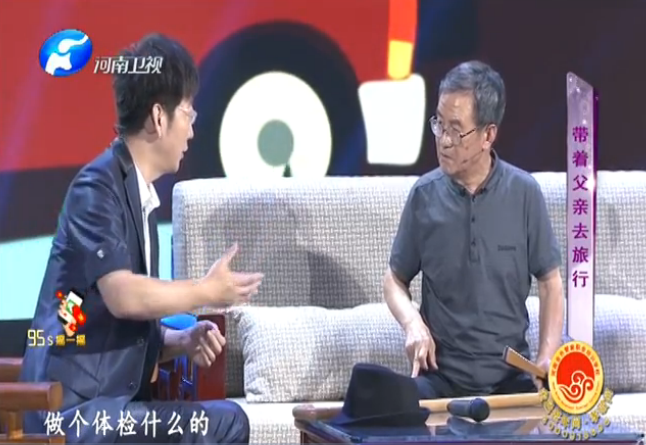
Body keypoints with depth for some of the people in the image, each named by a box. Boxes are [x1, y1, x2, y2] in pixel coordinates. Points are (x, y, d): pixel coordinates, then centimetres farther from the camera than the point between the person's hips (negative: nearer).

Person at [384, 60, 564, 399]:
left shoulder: (524, 193, -4)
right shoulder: (424, 195, -2)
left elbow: (550, 283, 6)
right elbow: (395, 279, 11)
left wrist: (547, 356, -9)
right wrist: (412, 323, -10)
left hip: (510, 373, 0)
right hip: (441, 374, 0)